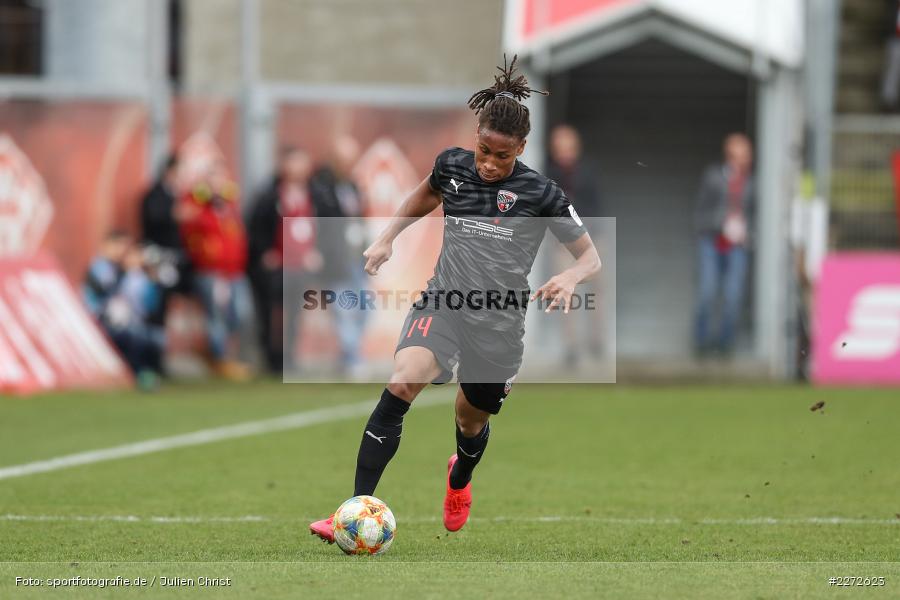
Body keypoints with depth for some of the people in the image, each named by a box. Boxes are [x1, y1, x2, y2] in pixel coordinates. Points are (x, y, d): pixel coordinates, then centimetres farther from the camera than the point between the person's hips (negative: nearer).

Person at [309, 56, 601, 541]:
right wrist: (387, 238, 14)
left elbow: (591, 257, -2)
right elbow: (426, 195, 26)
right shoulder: (453, 166, 0)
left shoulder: (540, 194, -8)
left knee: (472, 419, 19)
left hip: (498, 322, 0)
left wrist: (570, 278, -24)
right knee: (402, 384, -27)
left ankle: (460, 479, 60)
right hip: (442, 302, 1)